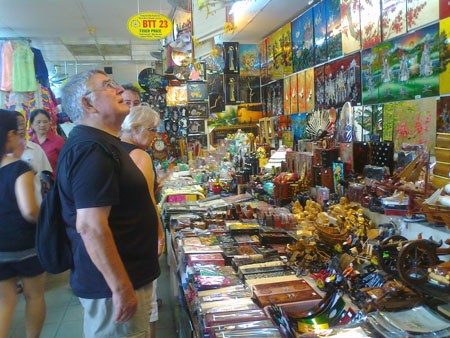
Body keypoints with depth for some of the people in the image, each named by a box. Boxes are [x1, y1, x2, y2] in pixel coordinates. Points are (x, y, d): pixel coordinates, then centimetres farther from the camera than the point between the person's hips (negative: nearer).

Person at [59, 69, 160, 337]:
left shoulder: (102, 143, 13)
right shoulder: (91, 150, -22)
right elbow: (90, 226, -28)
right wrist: (122, 288, -24)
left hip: (127, 277, 10)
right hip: (113, 285, -10)